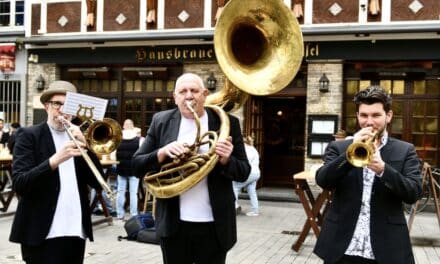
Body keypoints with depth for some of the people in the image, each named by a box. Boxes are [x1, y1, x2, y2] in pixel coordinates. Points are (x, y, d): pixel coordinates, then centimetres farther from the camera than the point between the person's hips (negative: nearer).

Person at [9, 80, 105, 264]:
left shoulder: (78, 136, 11)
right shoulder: (29, 135, -1)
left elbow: (97, 183, 3)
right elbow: (19, 185, -13)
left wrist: (84, 146, -9)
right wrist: (55, 160, -25)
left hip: (76, 231, 5)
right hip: (43, 233, -4)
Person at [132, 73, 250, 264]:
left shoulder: (227, 122, -1)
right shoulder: (161, 121, 3)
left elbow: (244, 173, 0)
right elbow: (137, 166, 2)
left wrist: (226, 160, -20)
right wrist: (163, 152, -15)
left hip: (214, 225, -1)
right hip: (173, 225, 1)